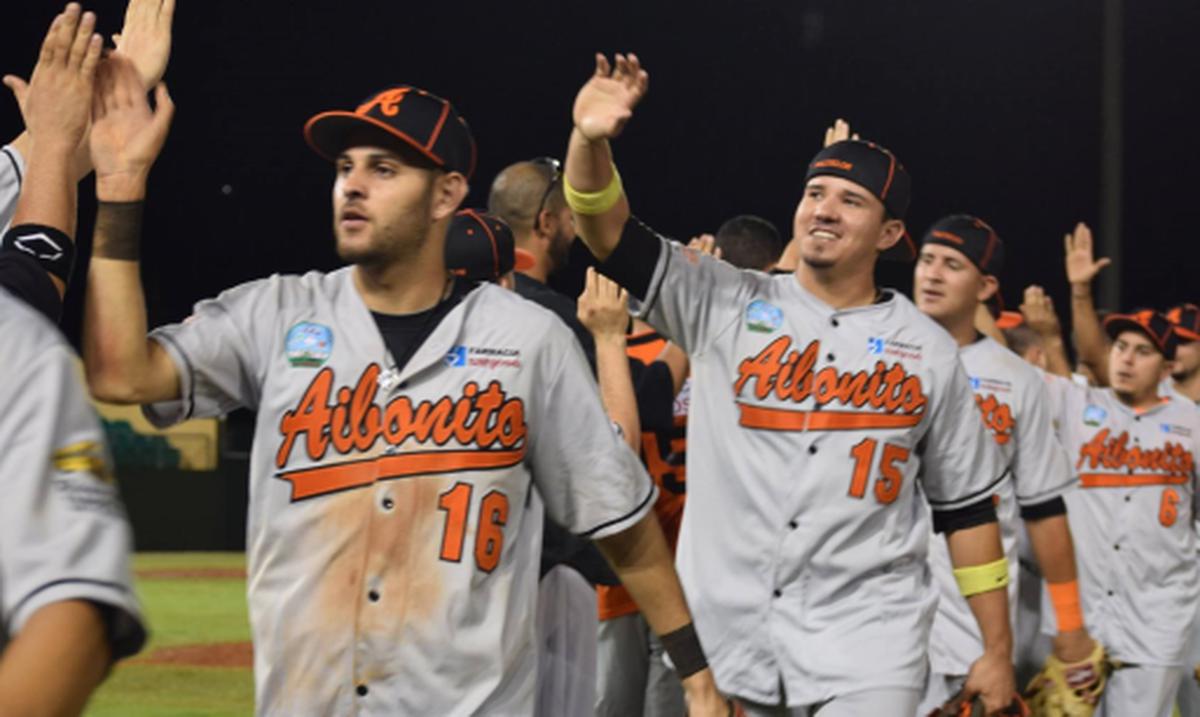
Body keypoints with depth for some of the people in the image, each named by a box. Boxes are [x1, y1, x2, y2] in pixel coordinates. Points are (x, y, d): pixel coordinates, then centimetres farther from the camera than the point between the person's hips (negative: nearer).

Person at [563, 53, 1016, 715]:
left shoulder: (928, 350, 6)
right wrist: (590, 140, -25)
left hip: (866, 642, -1)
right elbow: (608, 233, -5)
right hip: (727, 633, 1)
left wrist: (997, 651, 7)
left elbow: (965, 506, 9)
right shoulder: (725, 307, 6)